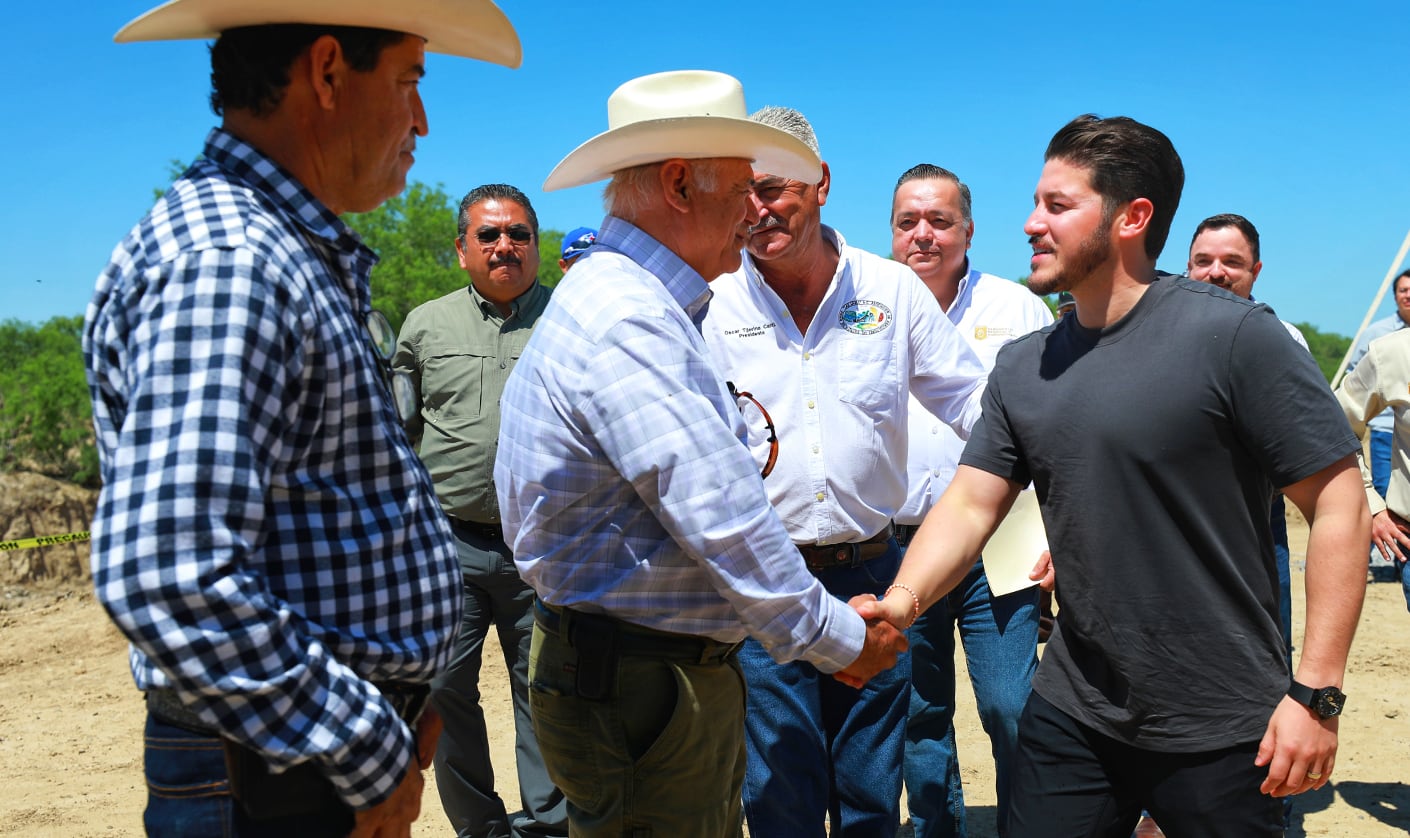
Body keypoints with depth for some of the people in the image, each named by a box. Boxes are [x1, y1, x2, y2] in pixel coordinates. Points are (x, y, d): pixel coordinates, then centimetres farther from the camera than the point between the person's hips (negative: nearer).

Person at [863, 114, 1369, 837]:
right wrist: (903, 599, -17)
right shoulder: (1021, 367, 5)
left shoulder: (1232, 335, -13)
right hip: (1071, 716, 5)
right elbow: (970, 503, 2)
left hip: (1219, 731, -4)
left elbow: (1338, 505, -13)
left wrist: (1316, 693, -16)